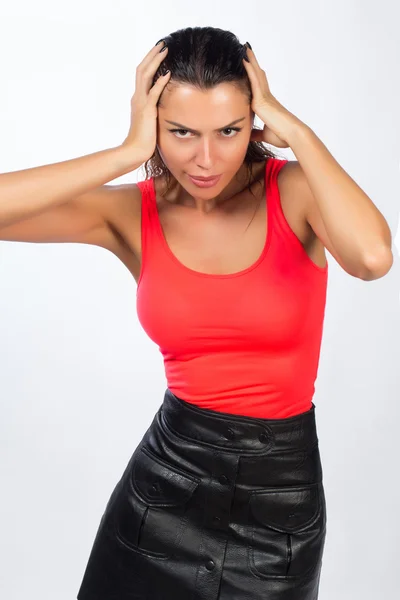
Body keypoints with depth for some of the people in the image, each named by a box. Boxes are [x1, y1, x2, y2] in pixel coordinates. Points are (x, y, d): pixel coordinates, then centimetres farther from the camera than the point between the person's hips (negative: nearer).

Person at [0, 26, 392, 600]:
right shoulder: (133, 213, -8)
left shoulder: (297, 191, -13)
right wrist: (129, 153, -23)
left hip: (283, 486, -1)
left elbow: (372, 258, -36)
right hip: (166, 472, 1)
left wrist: (292, 128, -26)